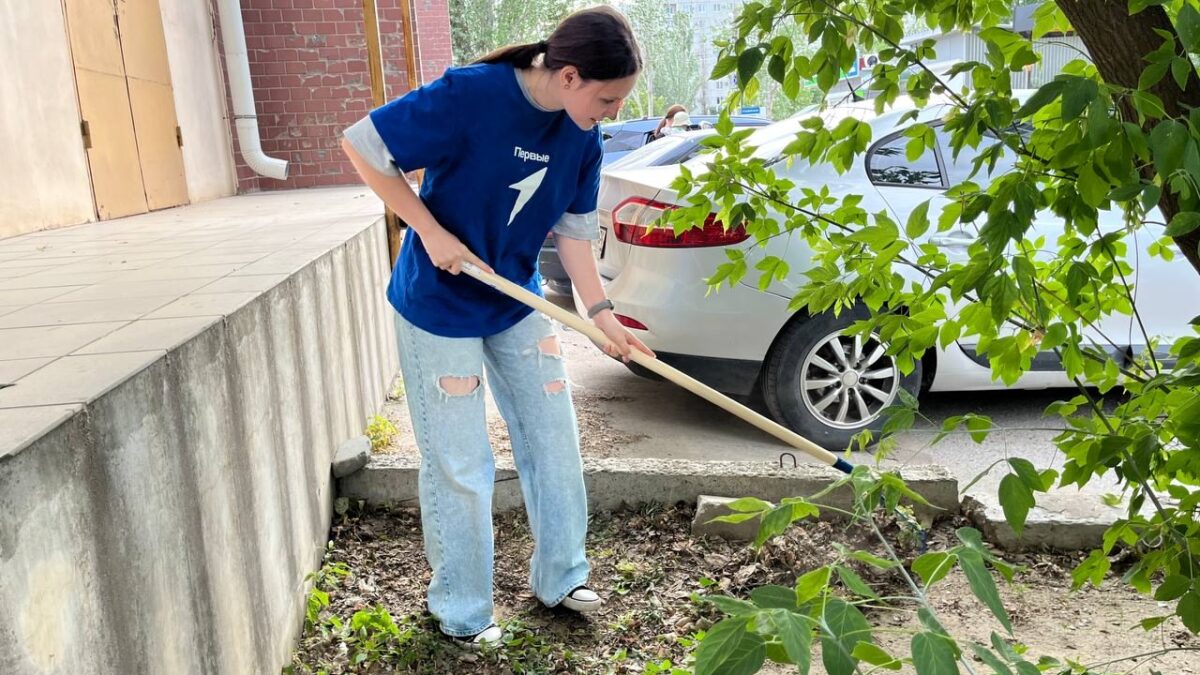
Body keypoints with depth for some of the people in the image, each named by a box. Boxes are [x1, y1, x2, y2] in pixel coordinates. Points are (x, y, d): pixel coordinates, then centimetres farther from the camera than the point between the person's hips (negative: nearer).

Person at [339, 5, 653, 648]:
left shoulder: (582, 139, -6)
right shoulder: (470, 94, -25)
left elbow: (573, 231, 1)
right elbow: (362, 145, -19)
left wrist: (603, 315, -9)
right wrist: (432, 233, -22)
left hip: (518, 303, 6)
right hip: (439, 307, -6)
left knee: (553, 441, 12)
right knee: (459, 467, 3)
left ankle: (560, 578, 33)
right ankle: (461, 612, 25)